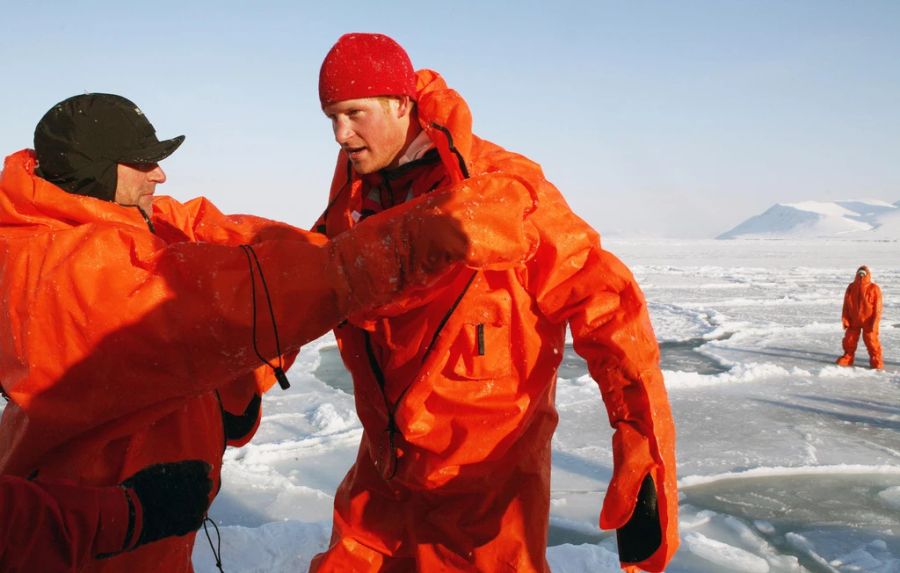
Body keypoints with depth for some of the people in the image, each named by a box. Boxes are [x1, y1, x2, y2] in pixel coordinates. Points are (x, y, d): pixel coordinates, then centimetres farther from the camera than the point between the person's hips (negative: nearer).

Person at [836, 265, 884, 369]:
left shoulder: (874, 288, -9)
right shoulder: (851, 287, 1)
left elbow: (877, 308, -9)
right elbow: (846, 305, 4)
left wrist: (874, 323, -13)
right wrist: (845, 320, -2)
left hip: (868, 321, -3)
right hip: (853, 321, 3)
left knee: (871, 341, 0)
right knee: (849, 340, 10)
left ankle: (876, 360, 12)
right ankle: (847, 357, 26)